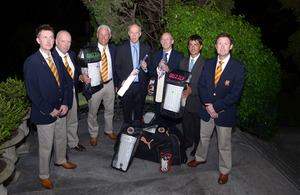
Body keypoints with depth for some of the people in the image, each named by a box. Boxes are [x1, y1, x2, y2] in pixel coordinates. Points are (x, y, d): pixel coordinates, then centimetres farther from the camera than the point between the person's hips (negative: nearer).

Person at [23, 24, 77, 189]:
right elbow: (32, 91, -16)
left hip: (60, 109, 6)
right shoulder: (31, 62, -14)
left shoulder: (56, 59, 7)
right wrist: (49, 110, -16)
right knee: (46, 147, 8)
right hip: (44, 113, -6)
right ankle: (44, 176, 29)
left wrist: (65, 103, -2)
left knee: (61, 138, 24)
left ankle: (61, 160, 50)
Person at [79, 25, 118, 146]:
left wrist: (116, 84, 9)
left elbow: (115, 67, 10)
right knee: (92, 112, 10)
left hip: (110, 84, 3)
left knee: (110, 110, 18)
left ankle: (109, 130, 41)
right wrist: (82, 76, -28)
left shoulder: (113, 49, 5)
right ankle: (93, 134, 32)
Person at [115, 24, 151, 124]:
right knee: (127, 112, 10)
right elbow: (117, 67, 1)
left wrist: (145, 68, -16)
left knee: (139, 111, 14)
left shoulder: (147, 48, 4)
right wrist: (122, 80, -13)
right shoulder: (121, 48, 1)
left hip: (141, 86, 1)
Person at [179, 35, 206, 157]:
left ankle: (198, 146, 35)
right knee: (186, 123, 19)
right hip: (185, 100, 5)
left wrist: (192, 90, -25)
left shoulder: (206, 63, -12)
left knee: (197, 126, 13)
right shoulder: (183, 62, 7)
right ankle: (187, 142, 42)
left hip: (197, 100, -5)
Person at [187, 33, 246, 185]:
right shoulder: (208, 63, 2)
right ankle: (200, 158, 47)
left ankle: (224, 171, 32)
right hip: (207, 110, 4)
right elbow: (201, 85, 1)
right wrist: (207, 105, -12)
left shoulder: (239, 68, -12)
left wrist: (216, 107, -19)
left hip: (225, 112, -4)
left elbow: (235, 93, -16)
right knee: (204, 137, 22)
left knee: (224, 144, 11)